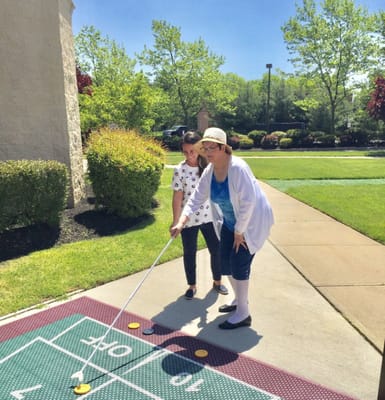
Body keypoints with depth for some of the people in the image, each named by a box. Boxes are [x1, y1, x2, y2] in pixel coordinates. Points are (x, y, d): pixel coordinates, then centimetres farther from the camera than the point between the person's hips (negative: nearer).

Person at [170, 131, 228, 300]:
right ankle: (192, 286, 30)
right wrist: (175, 222, -13)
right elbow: (177, 197, -10)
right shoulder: (180, 170, -11)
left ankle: (217, 281, 33)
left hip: (210, 217, 2)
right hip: (188, 220, -2)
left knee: (216, 250, 11)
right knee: (189, 253, 11)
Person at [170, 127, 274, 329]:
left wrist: (239, 232, -21)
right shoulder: (209, 171, -5)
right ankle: (239, 300, 35)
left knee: (239, 263, -8)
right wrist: (181, 222, -19)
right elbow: (196, 198, -6)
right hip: (230, 222, 8)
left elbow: (248, 202, -28)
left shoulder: (238, 168, -28)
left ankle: (243, 314, 7)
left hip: (251, 221, -8)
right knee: (226, 262, 11)